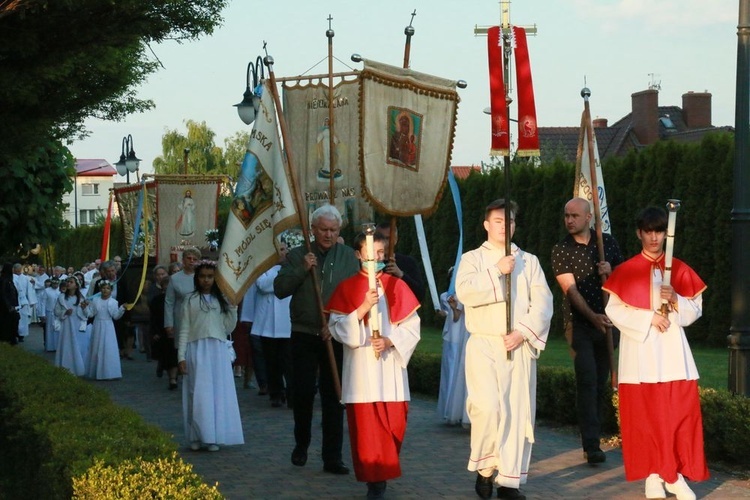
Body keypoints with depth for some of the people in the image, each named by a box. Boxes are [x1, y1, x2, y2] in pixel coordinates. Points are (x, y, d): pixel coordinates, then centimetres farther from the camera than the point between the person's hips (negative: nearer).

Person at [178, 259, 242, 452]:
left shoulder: (221, 299, 11)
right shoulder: (190, 299, 5)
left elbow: (228, 328, 7)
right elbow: (184, 329, 2)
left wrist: (233, 307, -3)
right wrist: (181, 356, -4)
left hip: (218, 351, 2)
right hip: (197, 350, -2)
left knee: (218, 392, 1)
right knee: (198, 394, -3)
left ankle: (212, 437, 7)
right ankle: (197, 436, 4)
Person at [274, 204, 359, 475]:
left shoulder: (348, 257, 3)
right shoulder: (297, 256, 4)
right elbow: (280, 289, -2)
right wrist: (302, 270, -14)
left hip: (336, 337, 0)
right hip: (304, 335, 0)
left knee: (333, 396, 2)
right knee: (303, 392, 2)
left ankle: (332, 457, 5)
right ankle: (301, 444, 25)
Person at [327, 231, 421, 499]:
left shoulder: (397, 286, 7)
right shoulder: (347, 288, 4)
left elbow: (412, 326, 5)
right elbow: (337, 327, -3)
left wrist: (389, 341, -11)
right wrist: (363, 309, -16)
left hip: (390, 365, 1)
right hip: (361, 367, -1)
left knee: (393, 424, -1)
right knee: (366, 426, -4)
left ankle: (384, 473, 15)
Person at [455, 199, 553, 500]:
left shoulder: (529, 261, 13)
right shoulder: (472, 259, 8)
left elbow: (542, 302, 2)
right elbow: (465, 292, -12)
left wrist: (523, 332, -11)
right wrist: (497, 271, -14)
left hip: (521, 347, 2)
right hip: (484, 346, -2)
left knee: (519, 412, -1)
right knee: (488, 408, -15)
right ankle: (484, 469, 5)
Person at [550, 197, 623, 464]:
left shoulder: (607, 242, 6)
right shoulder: (561, 250, -2)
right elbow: (571, 289, -11)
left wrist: (610, 271, -9)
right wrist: (593, 316, -21)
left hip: (607, 321, 3)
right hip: (579, 322, -3)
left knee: (601, 382, 7)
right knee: (587, 380, -14)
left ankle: (593, 441, 15)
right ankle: (591, 445, -15)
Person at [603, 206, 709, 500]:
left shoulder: (680, 270, 8)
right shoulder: (625, 271, 4)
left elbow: (695, 312, 7)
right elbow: (614, 310, -2)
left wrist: (675, 300, -13)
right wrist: (648, 318, -12)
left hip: (673, 354, 1)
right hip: (639, 354, -1)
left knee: (679, 414, -4)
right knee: (644, 416, -2)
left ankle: (676, 476, 2)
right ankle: (652, 476, 5)